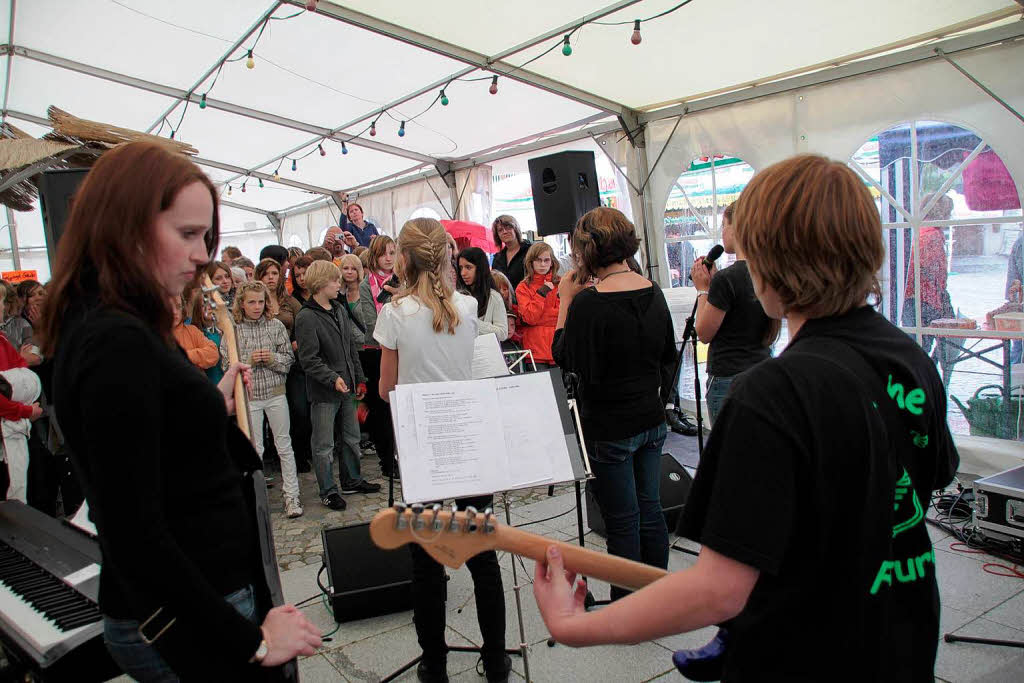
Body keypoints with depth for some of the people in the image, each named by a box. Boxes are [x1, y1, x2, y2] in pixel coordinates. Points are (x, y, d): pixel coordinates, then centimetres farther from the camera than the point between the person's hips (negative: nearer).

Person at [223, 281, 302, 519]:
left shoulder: (276, 325, 0)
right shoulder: (232, 330, -3)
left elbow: (289, 358, 3)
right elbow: (227, 364, -2)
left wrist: (273, 358, -16)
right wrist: (248, 360, -17)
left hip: (275, 393, 1)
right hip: (248, 395, 0)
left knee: (284, 446, 5)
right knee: (254, 449, 8)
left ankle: (291, 496, 12)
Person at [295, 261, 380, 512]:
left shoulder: (339, 310, 10)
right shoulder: (306, 318, -14)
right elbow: (309, 360, -18)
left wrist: (359, 378, 13)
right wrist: (333, 379, -27)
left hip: (347, 387, 8)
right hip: (323, 391, -8)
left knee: (352, 437, 17)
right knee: (324, 445, 4)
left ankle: (352, 480, 33)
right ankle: (328, 491, 17)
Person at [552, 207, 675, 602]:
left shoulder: (588, 303, -21)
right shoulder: (653, 293, 2)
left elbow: (565, 358, -10)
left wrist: (565, 303, -8)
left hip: (609, 429, -7)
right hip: (651, 421, 7)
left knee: (622, 522, 6)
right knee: (650, 511, 17)